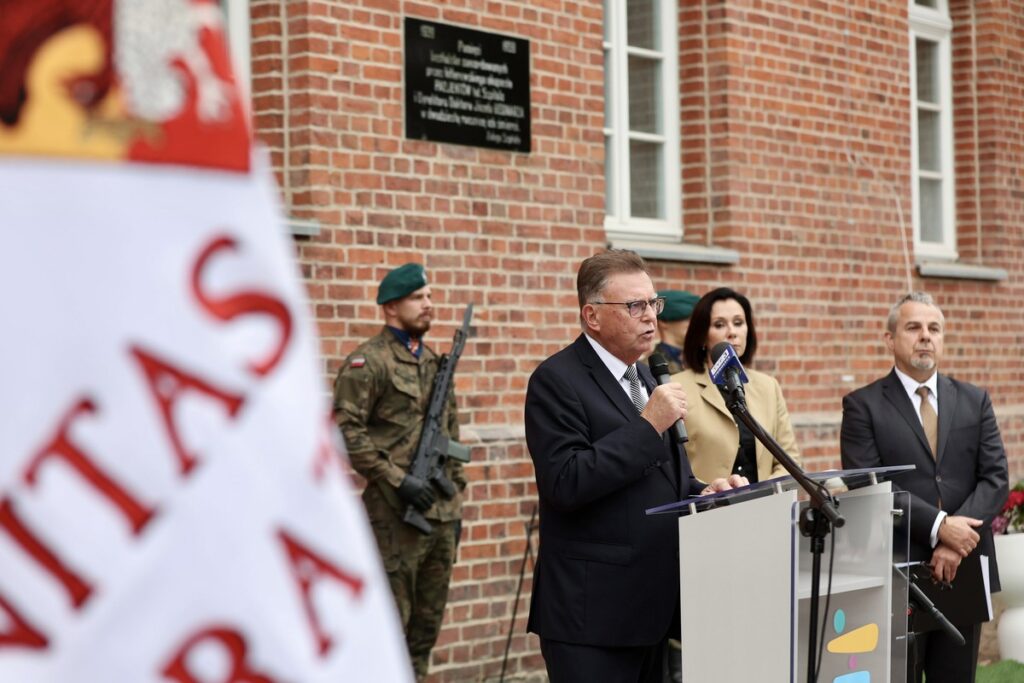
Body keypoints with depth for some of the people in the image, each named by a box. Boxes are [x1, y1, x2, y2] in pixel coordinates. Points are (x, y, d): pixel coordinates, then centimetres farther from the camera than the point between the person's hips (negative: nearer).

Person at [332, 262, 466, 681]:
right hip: (396, 516, -7)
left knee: (427, 626, 12)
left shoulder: (434, 362, 16)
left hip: (441, 515, 7)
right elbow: (346, 430, -16)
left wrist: (456, 497, 17)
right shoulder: (368, 362, -8)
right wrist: (398, 479, -19)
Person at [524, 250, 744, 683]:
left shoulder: (646, 378, 17)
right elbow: (565, 483, -21)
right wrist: (648, 425, -19)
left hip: (652, 606, 8)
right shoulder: (557, 380, -9)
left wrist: (700, 493, 3)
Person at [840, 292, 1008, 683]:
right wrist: (938, 527, -18)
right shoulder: (863, 406, 0)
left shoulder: (975, 401, 11)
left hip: (964, 569, 3)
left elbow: (995, 479, 3)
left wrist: (958, 541, -13)